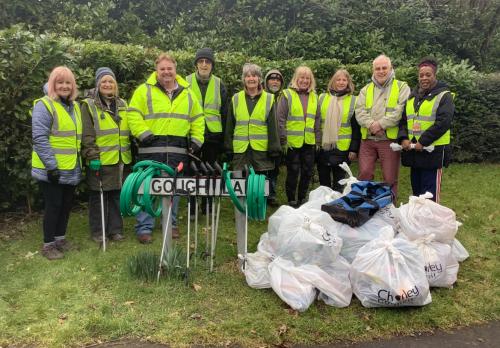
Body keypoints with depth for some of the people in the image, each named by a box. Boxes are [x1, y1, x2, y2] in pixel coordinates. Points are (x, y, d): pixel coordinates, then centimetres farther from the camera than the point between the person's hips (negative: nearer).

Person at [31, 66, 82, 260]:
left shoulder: (75, 107, 14)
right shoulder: (44, 106, -10)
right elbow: (40, 139, -17)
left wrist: (81, 162, 18)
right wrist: (51, 166, -21)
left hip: (71, 170, 7)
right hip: (52, 170, -7)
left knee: (66, 205, 14)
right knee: (53, 206, -1)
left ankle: (60, 238, 29)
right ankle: (48, 245, 12)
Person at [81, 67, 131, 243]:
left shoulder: (122, 105, 15)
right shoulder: (89, 105, -1)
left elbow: (128, 131, 19)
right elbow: (87, 135, -8)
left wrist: (130, 156, 16)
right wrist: (92, 156, -15)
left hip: (121, 160, 4)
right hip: (100, 161, -4)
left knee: (117, 195, 9)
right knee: (98, 197, 3)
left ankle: (115, 229, 20)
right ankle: (98, 231, 15)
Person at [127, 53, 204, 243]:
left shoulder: (187, 94, 14)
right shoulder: (145, 91, 2)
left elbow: (197, 119, 18)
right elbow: (133, 115, -3)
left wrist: (196, 140, 9)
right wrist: (144, 134, -12)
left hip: (178, 152, 3)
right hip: (151, 149, -3)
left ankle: (171, 224, 25)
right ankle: (144, 227, 8)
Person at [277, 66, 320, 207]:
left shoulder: (314, 96, 10)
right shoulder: (288, 95, -5)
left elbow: (317, 119, 14)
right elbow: (280, 119, -7)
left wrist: (318, 139, 10)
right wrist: (283, 140, -10)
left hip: (309, 142, 5)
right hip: (292, 142, -4)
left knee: (307, 172, 10)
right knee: (293, 172, 3)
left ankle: (302, 199, 26)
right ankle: (291, 201, 18)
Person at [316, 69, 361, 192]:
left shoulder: (353, 101, 1)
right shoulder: (322, 98, 5)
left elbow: (356, 128, 0)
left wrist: (354, 149, -5)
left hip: (342, 149, -2)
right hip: (323, 147, 2)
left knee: (339, 184, 7)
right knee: (323, 182, 12)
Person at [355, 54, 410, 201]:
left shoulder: (401, 87, 4)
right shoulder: (366, 90, 15)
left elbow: (400, 111, -10)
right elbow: (360, 111, 1)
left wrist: (381, 124, -17)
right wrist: (371, 125, -16)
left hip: (389, 139, -3)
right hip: (367, 140, 3)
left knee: (390, 179, 3)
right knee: (364, 175, 4)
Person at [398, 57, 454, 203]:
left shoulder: (444, 96, -4)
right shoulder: (412, 96, 15)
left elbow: (443, 123, -16)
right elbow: (403, 120, 13)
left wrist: (423, 142, -19)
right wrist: (403, 138, -5)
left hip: (433, 151, -6)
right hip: (413, 150, 6)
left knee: (430, 193, -2)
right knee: (416, 189, 17)